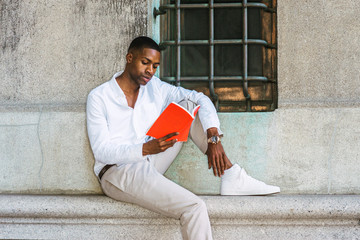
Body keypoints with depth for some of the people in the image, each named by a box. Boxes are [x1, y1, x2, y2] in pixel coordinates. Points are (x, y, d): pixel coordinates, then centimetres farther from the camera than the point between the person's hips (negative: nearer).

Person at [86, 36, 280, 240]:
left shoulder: (155, 87, 10)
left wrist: (213, 138, -13)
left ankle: (233, 177, -8)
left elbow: (201, 99, 4)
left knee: (189, 105, -1)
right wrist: (146, 149, -28)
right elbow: (101, 150, -13)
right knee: (194, 207, -28)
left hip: (150, 164, 7)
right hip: (117, 173, -6)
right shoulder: (99, 97, -5)